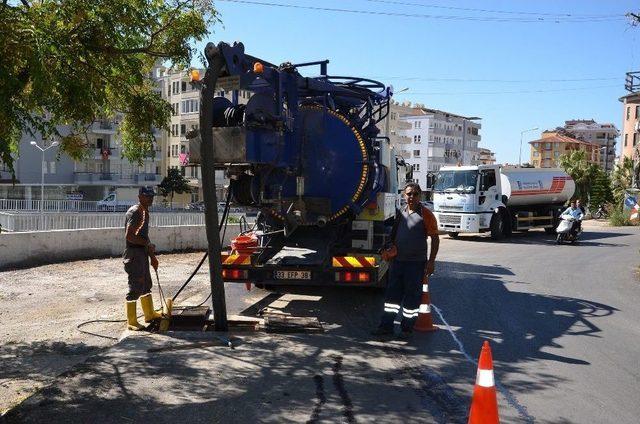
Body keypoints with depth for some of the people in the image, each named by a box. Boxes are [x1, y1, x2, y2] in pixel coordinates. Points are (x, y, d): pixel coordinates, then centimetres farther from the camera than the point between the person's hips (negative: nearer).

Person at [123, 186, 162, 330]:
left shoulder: (145, 212, 15)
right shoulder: (134, 212, -15)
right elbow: (129, 236, -25)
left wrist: (152, 256, 21)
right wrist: (148, 244, -17)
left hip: (143, 253, 10)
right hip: (134, 253, -10)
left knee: (146, 284, 20)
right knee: (135, 287, -5)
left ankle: (149, 314, 34)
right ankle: (131, 322, 4)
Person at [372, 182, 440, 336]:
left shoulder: (425, 214, -7)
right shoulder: (401, 213, 10)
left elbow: (435, 238, -7)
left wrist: (431, 261, -11)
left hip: (416, 263, -5)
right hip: (398, 261, 6)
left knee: (412, 296, 3)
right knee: (392, 293, 8)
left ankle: (407, 328, 14)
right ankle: (386, 326, 14)